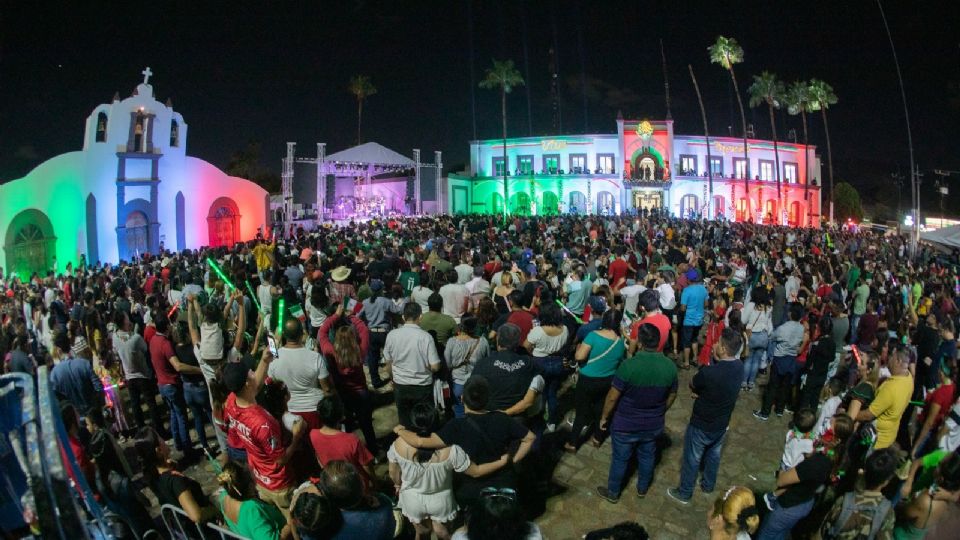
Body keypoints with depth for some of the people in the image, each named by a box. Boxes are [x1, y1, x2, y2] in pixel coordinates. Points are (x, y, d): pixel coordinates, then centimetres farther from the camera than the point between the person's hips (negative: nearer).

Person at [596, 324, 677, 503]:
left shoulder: (629, 365, -28)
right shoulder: (670, 366, -14)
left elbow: (613, 397, -20)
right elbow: (671, 397, 2)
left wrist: (604, 417, -4)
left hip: (626, 425, -4)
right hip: (653, 425, 4)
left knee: (620, 459, 16)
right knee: (647, 457, 26)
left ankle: (613, 492, 36)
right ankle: (642, 488, 47)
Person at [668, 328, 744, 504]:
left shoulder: (709, 372, -36)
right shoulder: (739, 366, -13)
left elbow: (692, 386, -16)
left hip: (701, 425, -6)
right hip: (722, 423, 6)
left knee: (691, 459, 15)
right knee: (714, 455, 28)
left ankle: (684, 493, 32)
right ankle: (708, 485, 49)